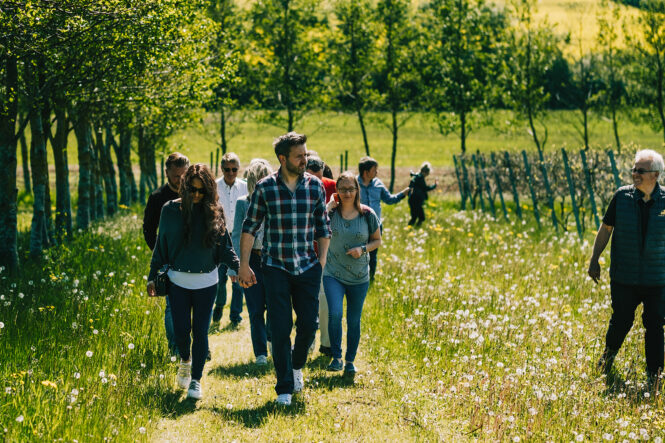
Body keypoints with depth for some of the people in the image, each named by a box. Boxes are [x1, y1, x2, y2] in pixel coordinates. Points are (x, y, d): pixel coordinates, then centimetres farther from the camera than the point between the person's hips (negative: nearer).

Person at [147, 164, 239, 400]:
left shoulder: (215, 211, -1)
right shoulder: (171, 210, -1)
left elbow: (225, 247, 4)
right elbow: (161, 246, 6)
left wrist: (239, 266, -12)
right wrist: (152, 277, 4)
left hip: (206, 282, 0)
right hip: (178, 280, 0)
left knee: (200, 331, -1)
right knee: (181, 329, -1)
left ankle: (196, 380, 11)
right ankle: (185, 360, 32)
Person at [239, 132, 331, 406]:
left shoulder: (315, 186, 2)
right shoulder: (265, 188, -4)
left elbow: (323, 227, 11)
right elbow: (250, 227, 2)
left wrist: (322, 260, 5)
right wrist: (244, 265, -2)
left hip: (308, 268, 2)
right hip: (276, 268, -2)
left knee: (308, 325, 3)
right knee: (280, 329, -3)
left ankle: (297, 366, 33)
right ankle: (284, 388, 6)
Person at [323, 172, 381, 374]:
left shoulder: (367, 214, -2)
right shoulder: (331, 212, -3)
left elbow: (377, 240, 8)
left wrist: (363, 249, -10)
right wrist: (329, 206, -20)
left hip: (359, 277, 1)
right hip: (333, 274, -1)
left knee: (354, 320, 8)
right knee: (335, 314, -19)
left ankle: (350, 360, 25)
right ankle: (336, 357, -4)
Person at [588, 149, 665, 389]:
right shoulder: (622, 196, -3)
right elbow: (606, 228, 6)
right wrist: (594, 259, 5)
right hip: (624, 277, 0)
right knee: (621, 321, 9)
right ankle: (609, 355, 39)